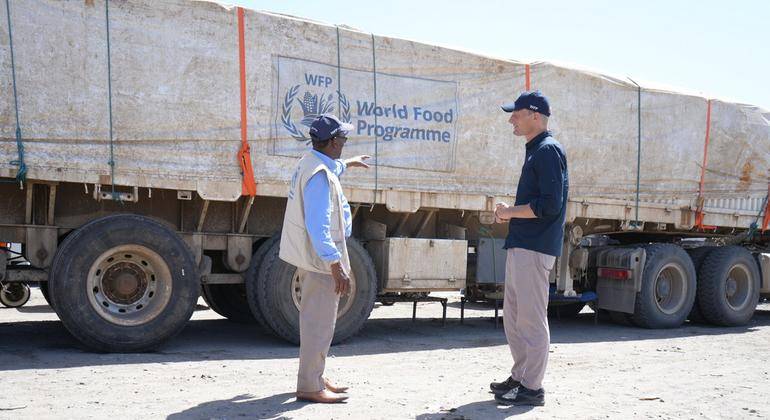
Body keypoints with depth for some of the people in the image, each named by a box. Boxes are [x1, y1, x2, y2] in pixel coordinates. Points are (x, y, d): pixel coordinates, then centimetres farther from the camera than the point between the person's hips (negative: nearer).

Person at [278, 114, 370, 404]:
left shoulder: (310, 162, 9)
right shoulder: (320, 175, -23)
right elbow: (318, 226, -29)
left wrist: (348, 164, 54)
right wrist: (336, 265, -30)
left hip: (312, 257, 11)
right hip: (321, 259, -11)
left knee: (314, 320, 20)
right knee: (319, 323, -5)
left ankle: (315, 377, 33)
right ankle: (309, 387, 2)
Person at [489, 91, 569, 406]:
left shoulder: (548, 150, -12)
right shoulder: (534, 151, 19)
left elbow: (550, 204, -21)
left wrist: (510, 211, -11)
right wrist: (510, 213, 10)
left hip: (535, 247, -11)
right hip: (520, 246, 11)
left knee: (531, 318, -5)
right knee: (513, 316, 16)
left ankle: (532, 388, 2)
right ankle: (521, 377, 27)